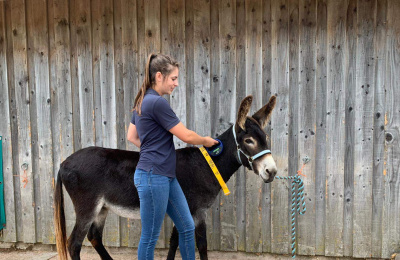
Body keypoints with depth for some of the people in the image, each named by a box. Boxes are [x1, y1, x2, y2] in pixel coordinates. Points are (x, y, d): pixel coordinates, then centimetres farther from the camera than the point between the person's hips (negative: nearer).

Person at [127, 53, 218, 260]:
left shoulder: (143, 101, 12)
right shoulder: (157, 102, -18)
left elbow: (132, 136, 20)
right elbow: (186, 136, -12)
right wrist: (206, 141, 6)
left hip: (166, 177, 10)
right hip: (152, 177, -10)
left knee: (187, 227, 14)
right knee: (150, 236, 4)